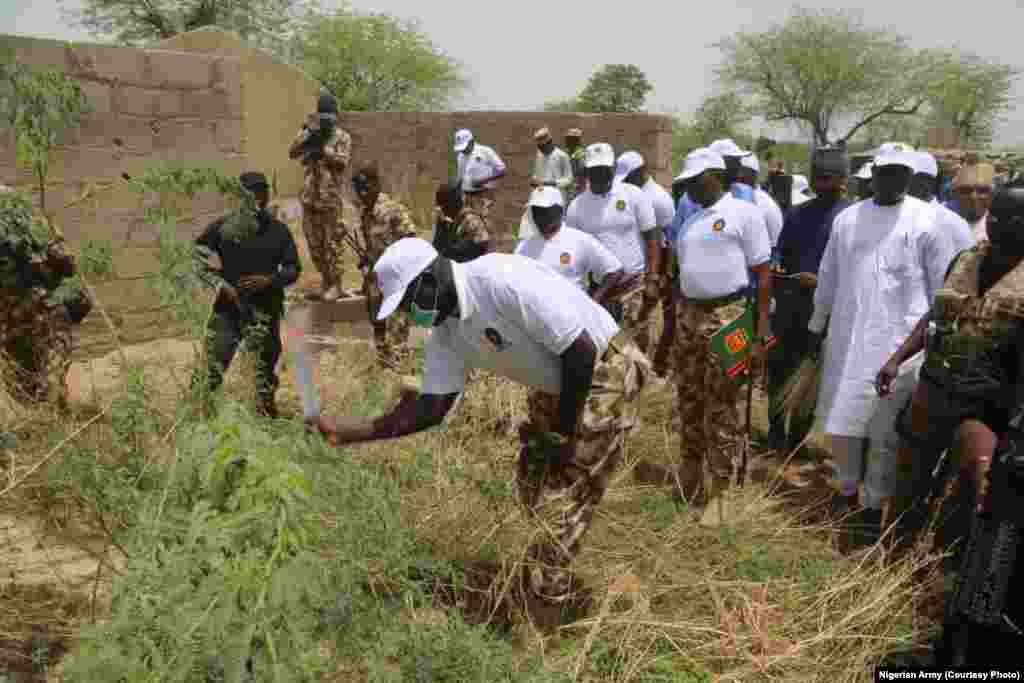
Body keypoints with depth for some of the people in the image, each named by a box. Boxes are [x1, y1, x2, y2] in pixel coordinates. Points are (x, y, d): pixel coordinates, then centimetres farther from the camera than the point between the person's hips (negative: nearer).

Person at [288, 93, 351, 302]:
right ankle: (325, 279, 26)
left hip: (331, 197, -5)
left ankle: (335, 285, 7)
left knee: (332, 243, -2)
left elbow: (342, 161, -17)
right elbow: (292, 153, -1)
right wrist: (306, 134, -14)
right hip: (309, 196, 5)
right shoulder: (310, 134, 10)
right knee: (313, 243, 11)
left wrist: (323, 148, -24)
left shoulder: (343, 138, -2)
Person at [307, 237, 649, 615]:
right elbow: (431, 408, 0)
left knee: (560, 504, -5)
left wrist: (564, 432, -17)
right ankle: (555, 584, 40)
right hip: (554, 387, 8)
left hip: (603, 374, -8)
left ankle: (542, 608, 12)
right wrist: (345, 431, -7)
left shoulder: (502, 280, -31)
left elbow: (582, 351, -28)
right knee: (534, 492, 16)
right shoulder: (446, 333, -4)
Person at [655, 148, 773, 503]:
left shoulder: (744, 212, -4)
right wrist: (670, 324, 21)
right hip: (688, 315, 7)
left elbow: (763, 275, -7)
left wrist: (760, 333, -12)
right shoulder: (689, 220, 15)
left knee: (720, 406, -2)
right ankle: (692, 474, 28)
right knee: (689, 399, 13)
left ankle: (719, 482, 9)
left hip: (727, 317, -7)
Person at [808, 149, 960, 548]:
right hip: (847, 336, 4)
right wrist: (816, 325, 19)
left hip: (899, 340, -4)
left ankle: (876, 505, 15)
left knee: (885, 429, 2)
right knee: (841, 419, 10)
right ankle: (847, 489, 30)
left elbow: (943, 286, -1)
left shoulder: (927, 221, -3)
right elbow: (827, 277, 16)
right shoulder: (847, 218, 9)